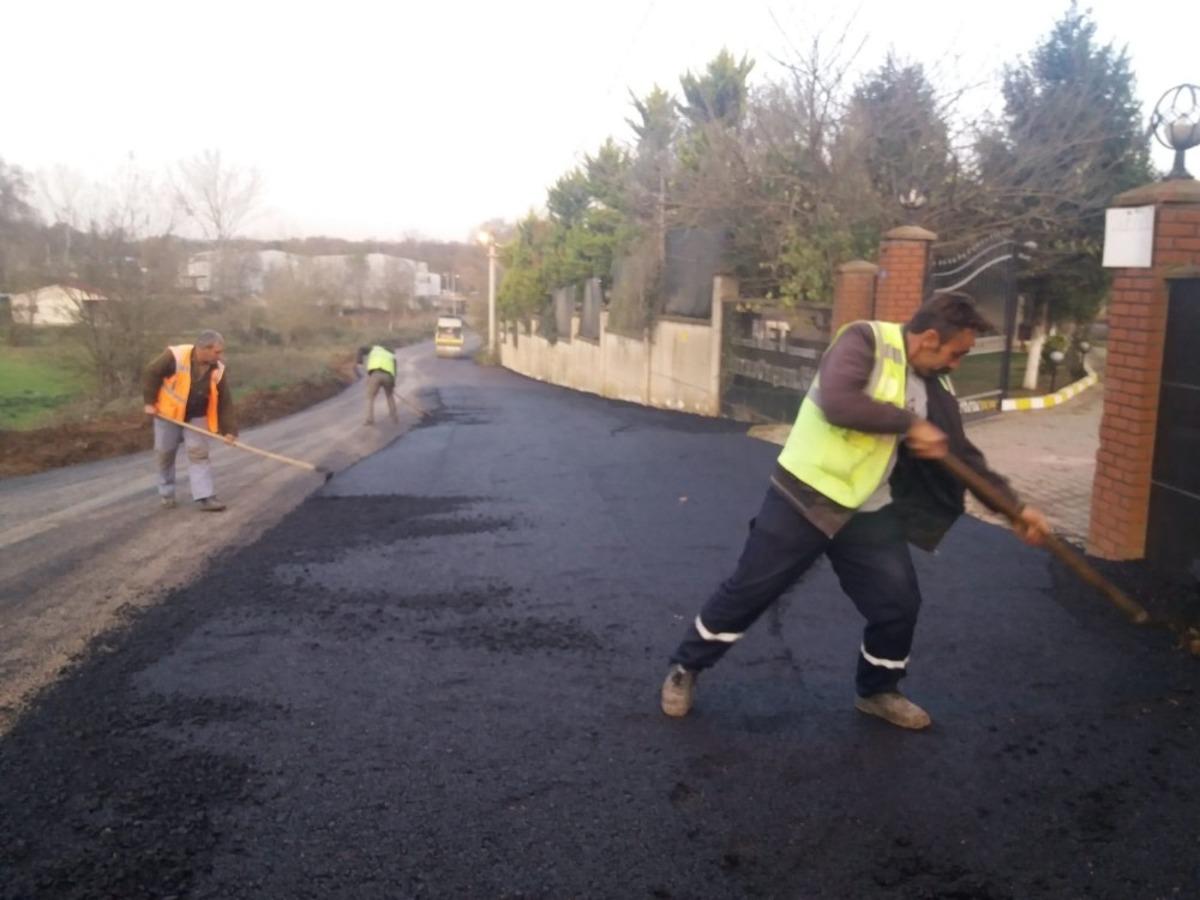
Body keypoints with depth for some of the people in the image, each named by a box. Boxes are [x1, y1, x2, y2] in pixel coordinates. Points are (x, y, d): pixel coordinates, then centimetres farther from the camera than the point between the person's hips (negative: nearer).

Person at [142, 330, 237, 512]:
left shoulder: (218, 369, -14)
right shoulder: (175, 356, -26)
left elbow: (225, 401, -9)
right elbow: (151, 374, -13)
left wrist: (228, 429, -13)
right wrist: (150, 402, -12)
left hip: (196, 416, 2)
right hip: (168, 413, -2)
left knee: (199, 453, -6)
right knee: (165, 453, 9)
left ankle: (204, 497, -8)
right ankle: (166, 494, 25)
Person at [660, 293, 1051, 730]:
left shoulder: (935, 390, 7)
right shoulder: (865, 341, -14)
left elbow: (962, 455, 14)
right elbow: (837, 402, -31)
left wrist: (1016, 506, 10)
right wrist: (909, 423, -21)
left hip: (869, 512, 7)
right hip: (804, 495, -6)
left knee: (899, 603, 8)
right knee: (747, 591, 2)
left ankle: (877, 690, 33)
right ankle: (685, 668, 21)